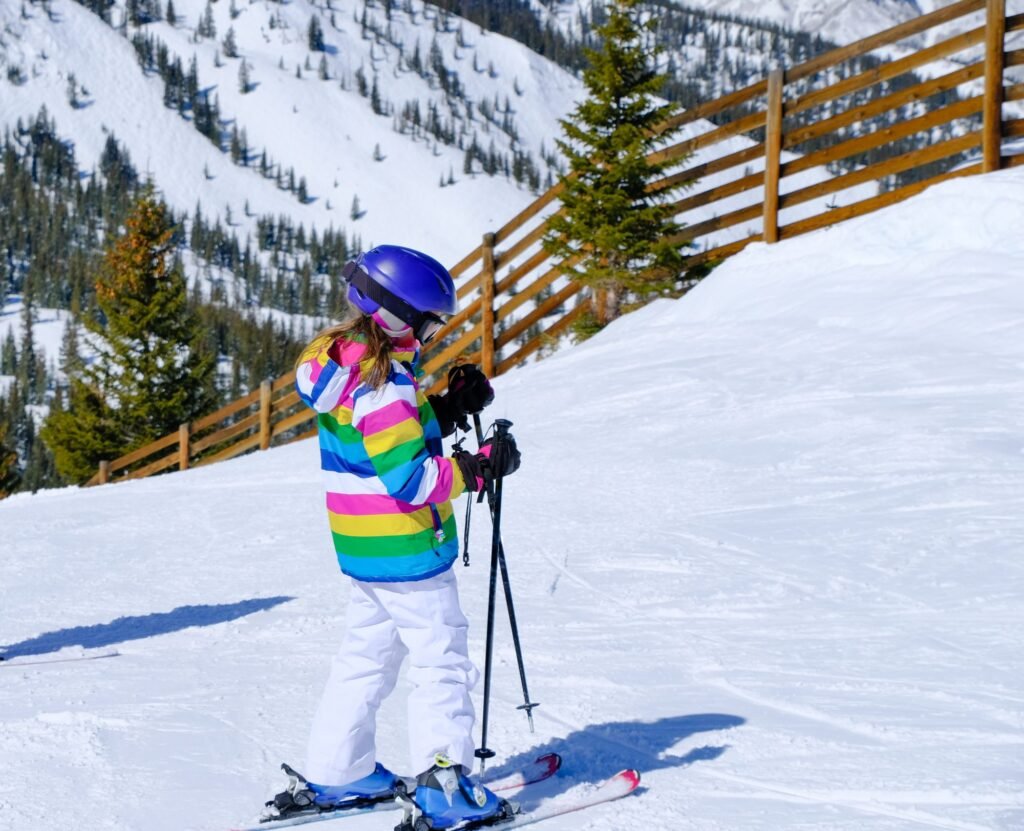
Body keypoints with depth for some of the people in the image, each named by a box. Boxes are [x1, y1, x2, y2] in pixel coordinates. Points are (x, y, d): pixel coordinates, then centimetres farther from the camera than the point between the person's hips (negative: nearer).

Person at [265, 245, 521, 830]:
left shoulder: (351, 361, 7)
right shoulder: (384, 383, -24)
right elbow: (410, 478, -27)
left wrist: (449, 409, 5)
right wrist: (480, 467, -20)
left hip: (364, 548, 10)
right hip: (406, 550, -10)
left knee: (368, 653, 19)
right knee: (442, 660, 0)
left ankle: (335, 775, 25)